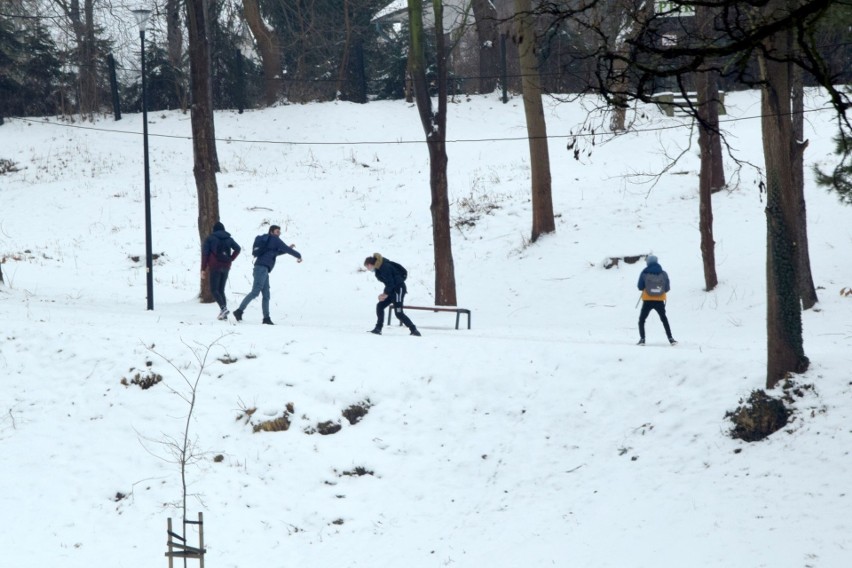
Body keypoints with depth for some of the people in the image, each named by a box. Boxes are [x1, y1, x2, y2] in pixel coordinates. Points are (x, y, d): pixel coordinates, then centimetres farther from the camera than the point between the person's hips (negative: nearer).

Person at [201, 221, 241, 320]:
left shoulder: (210, 238, 1)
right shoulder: (229, 238, 11)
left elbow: (205, 253, -5)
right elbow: (237, 248, 0)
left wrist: (203, 269, -3)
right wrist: (230, 259, 6)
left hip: (214, 267, -4)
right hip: (226, 267, 4)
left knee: (214, 290, -3)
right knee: (221, 290, 11)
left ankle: (223, 308, -25)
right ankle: (223, 313, 1)